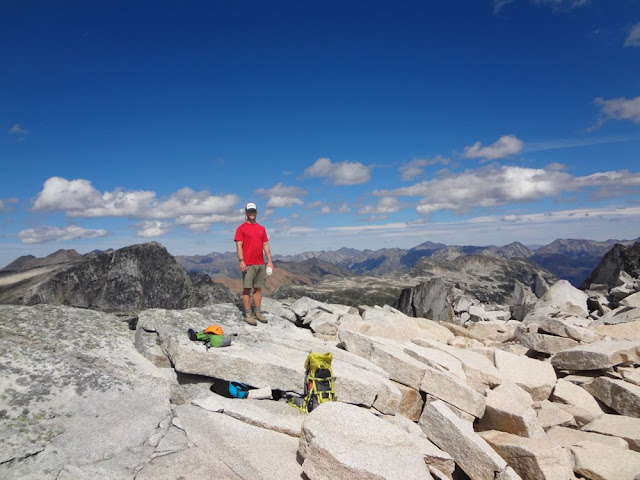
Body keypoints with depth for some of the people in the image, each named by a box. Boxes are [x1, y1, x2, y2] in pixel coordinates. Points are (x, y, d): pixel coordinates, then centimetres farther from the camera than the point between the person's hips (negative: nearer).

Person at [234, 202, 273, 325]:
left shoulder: (261, 228, 15)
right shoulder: (241, 228, 0)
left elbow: (266, 245, 15)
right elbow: (239, 246, -7)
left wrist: (269, 261, 8)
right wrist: (241, 261, -17)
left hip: (261, 264, 5)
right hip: (248, 264, -5)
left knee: (258, 288, 10)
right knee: (247, 288, -2)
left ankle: (258, 312, 18)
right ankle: (248, 314, 3)